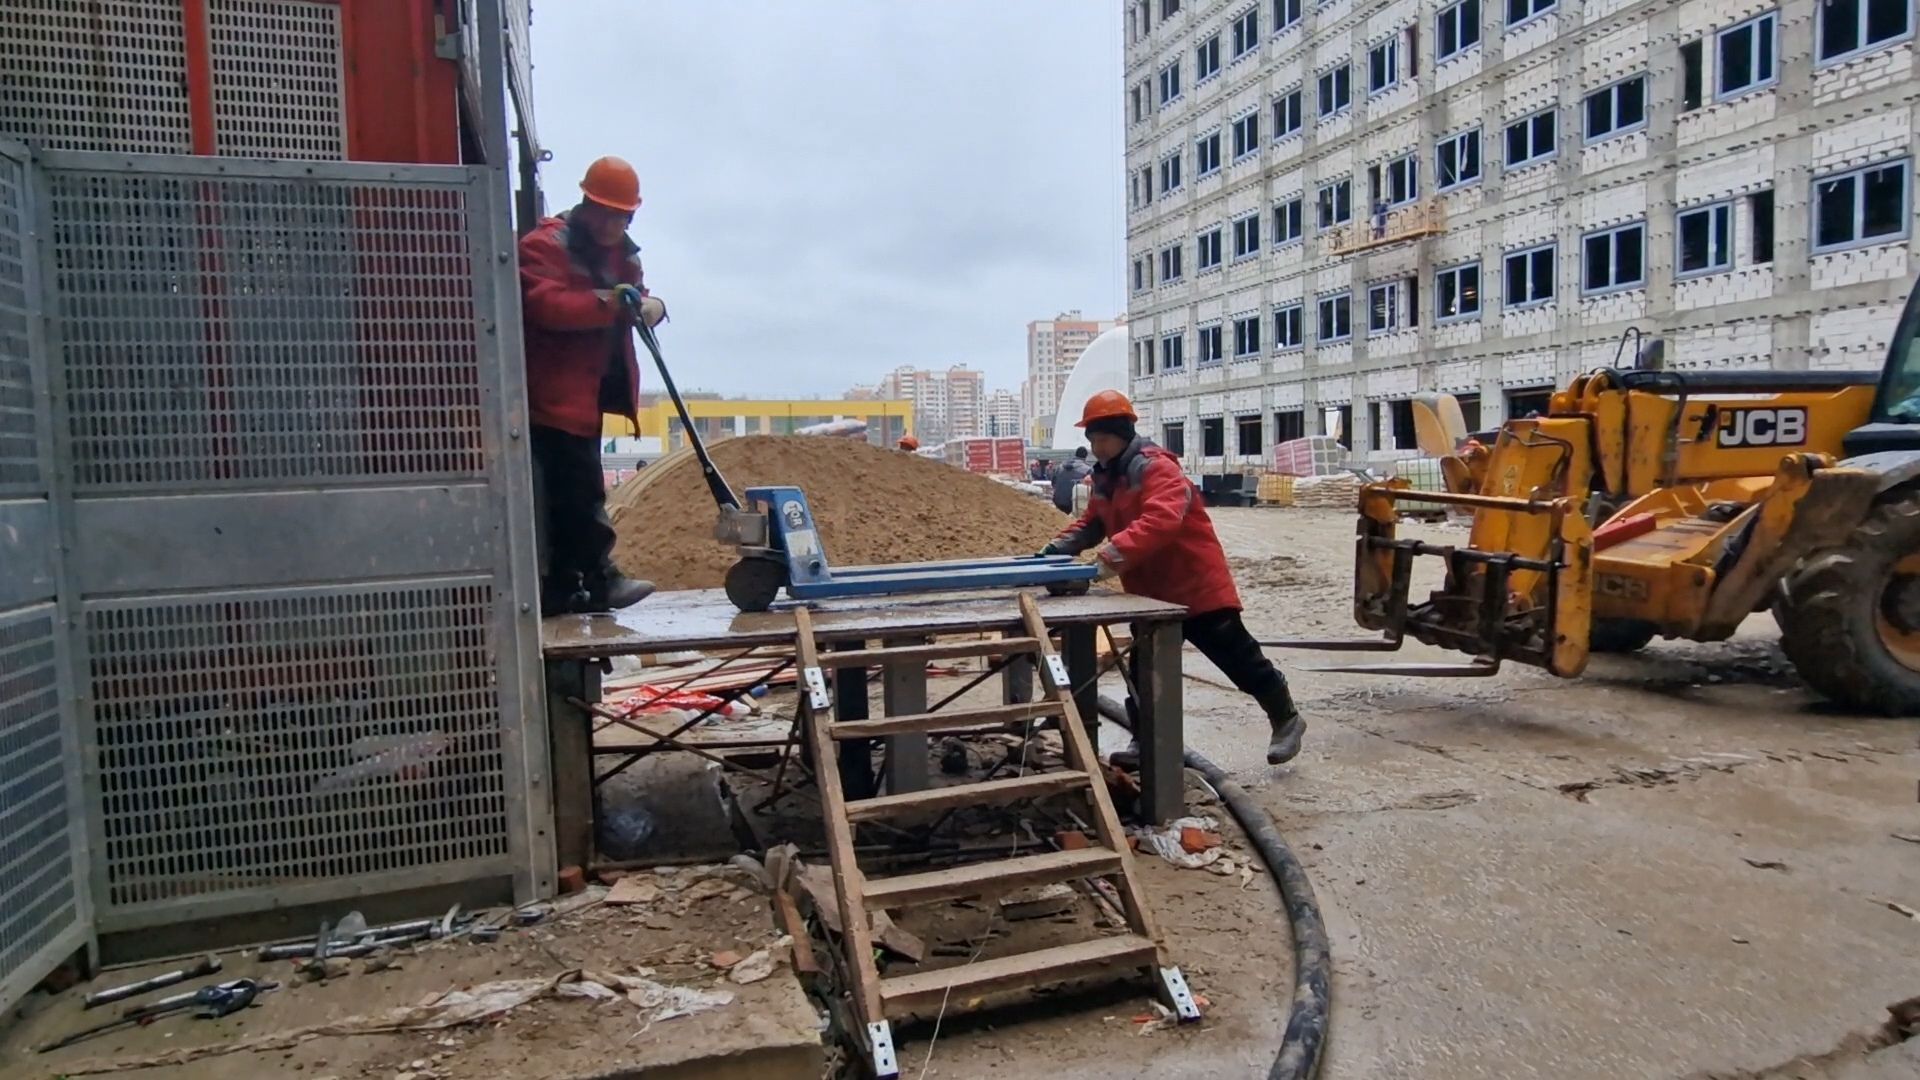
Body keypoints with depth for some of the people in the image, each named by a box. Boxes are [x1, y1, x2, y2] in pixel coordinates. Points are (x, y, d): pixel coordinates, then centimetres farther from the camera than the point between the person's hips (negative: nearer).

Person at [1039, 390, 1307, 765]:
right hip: (1151, 591, 8)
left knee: (1238, 658, 2)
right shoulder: (1105, 477, 10)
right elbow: (1093, 522, 18)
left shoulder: (1156, 467, -21)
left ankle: (1286, 719, 20)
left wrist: (1116, 552, -47)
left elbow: (1163, 519, -37)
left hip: (1196, 585, -8)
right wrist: (1060, 546, 0)